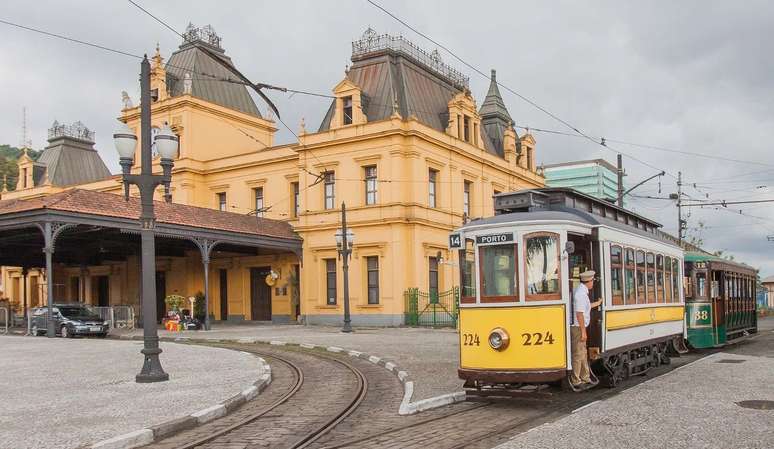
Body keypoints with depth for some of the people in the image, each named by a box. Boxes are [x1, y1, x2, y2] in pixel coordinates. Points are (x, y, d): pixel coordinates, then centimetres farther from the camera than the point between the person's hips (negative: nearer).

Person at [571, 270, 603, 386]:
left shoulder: (581, 290, 13)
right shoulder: (581, 293, -19)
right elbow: (579, 313, -22)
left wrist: (597, 303, 40)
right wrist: (583, 331, -20)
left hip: (579, 327, 10)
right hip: (578, 327, -10)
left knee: (583, 354, 16)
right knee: (578, 354, -4)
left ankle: (585, 377, 25)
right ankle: (575, 380, 1)